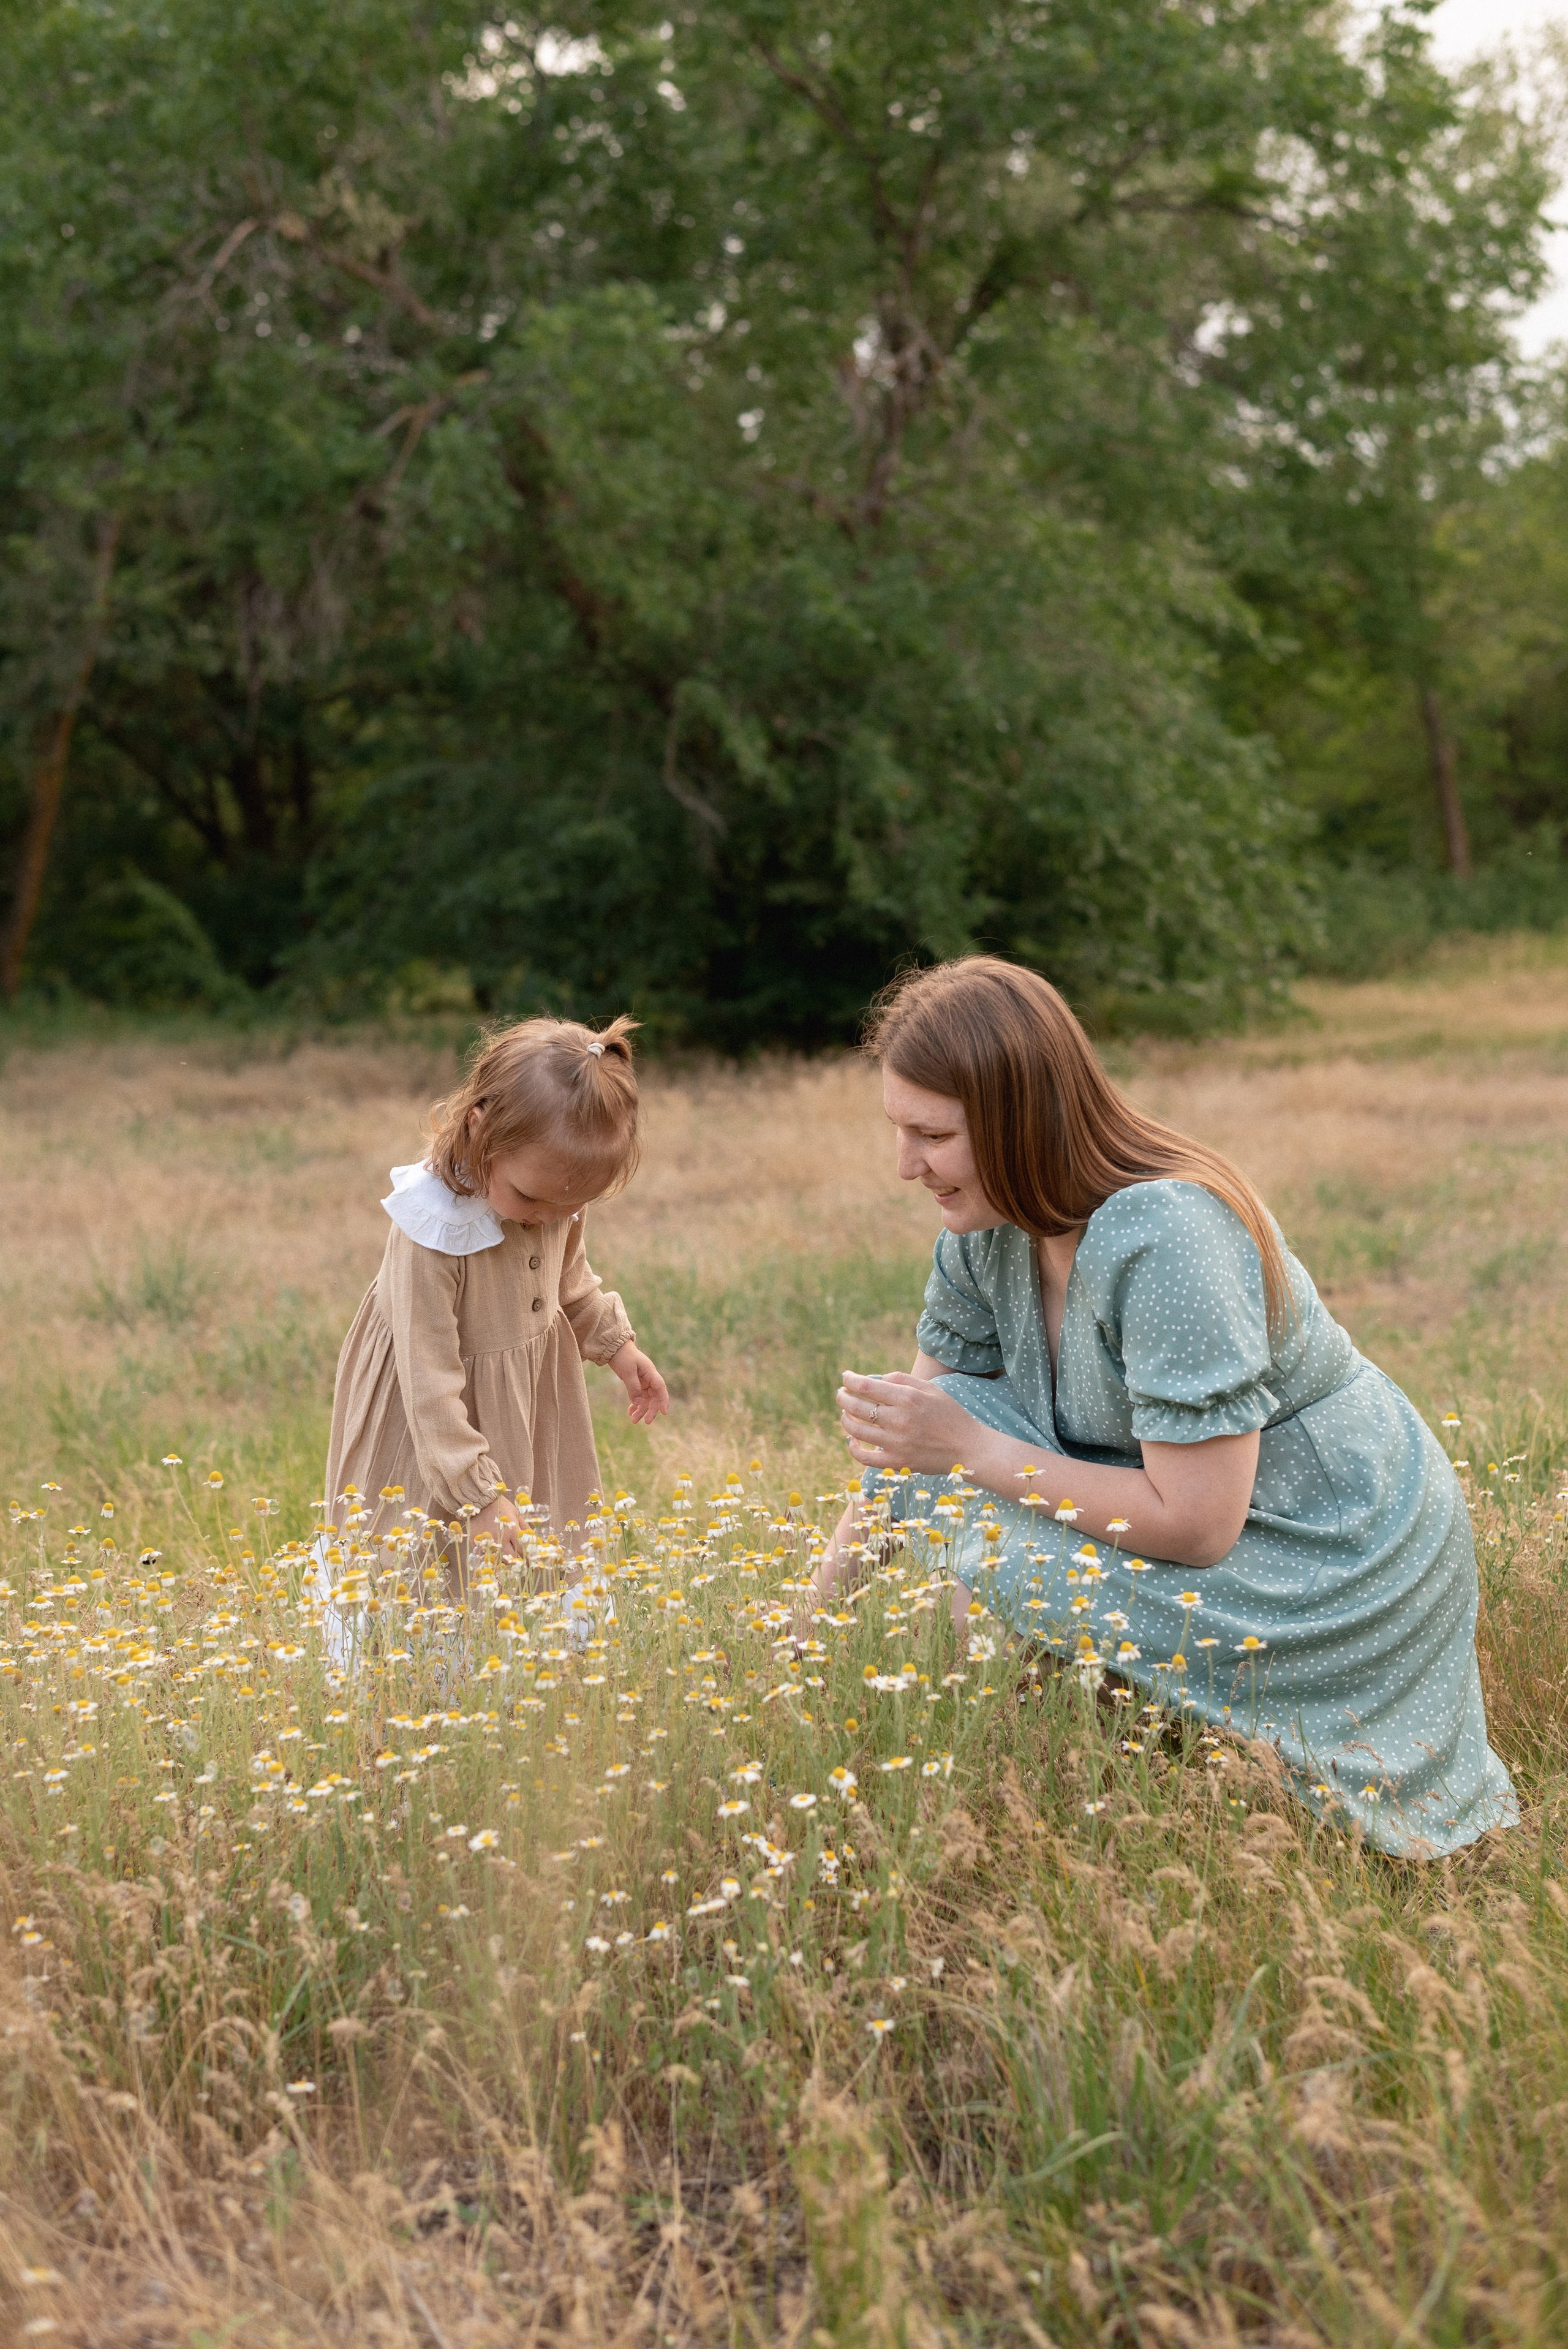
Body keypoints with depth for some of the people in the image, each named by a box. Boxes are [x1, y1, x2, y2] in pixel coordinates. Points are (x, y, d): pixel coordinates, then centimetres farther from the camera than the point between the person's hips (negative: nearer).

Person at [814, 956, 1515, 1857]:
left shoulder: (1165, 1240, -30)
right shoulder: (988, 1227, -5)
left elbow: (1195, 1526, -29)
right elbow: (920, 1432, 4)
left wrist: (972, 1449, -24)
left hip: (1335, 1564, -8)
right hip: (1184, 1503, 8)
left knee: (1010, 1573, -27)